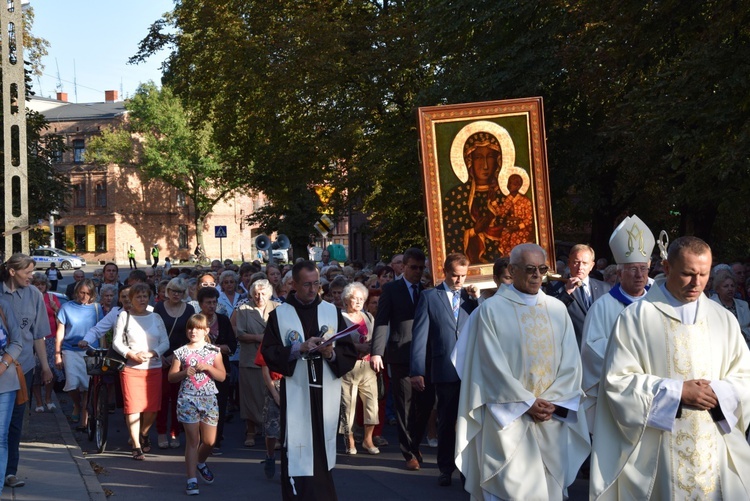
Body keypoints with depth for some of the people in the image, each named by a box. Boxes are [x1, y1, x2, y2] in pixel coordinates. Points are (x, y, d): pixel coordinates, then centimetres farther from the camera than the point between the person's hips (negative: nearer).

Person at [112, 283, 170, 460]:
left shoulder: (156, 318, 10)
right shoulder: (124, 317, 3)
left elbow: (165, 342, 7)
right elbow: (116, 342, 1)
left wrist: (151, 353, -11)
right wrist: (132, 354, -14)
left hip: (154, 368, 3)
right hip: (131, 368, -2)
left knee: (152, 408, 3)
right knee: (133, 408, -6)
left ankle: (144, 435, 31)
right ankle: (136, 446, 5)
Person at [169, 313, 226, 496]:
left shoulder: (214, 351, 5)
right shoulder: (181, 352, 2)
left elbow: (222, 376, 2)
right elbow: (171, 377, 4)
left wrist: (207, 367, -13)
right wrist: (184, 372, -14)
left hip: (209, 400, 2)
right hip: (188, 399, -2)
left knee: (209, 441, 4)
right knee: (193, 440, -3)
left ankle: (201, 462, 36)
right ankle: (192, 480, 1)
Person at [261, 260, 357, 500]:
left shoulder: (332, 311, 7)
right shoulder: (279, 314, 2)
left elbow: (350, 353, 4)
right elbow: (269, 354, -5)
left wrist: (332, 353, -16)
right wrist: (299, 348, -18)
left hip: (326, 396, 2)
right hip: (295, 398, -2)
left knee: (322, 456, 11)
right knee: (298, 459, -5)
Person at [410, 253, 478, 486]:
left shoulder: (471, 298, 10)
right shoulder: (430, 297, 3)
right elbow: (420, 335, -1)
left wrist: (478, 300, -8)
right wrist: (417, 371, -7)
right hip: (445, 369, -2)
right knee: (447, 421, 8)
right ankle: (446, 469, 19)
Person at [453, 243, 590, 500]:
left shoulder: (557, 309, 8)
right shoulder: (492, 309, -4)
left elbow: (570, 362, 4)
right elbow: (493, 365, -9)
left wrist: (554, 402, -8)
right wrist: (527, 403, -13)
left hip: (552, 423, 4)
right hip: (508, 419, -4)